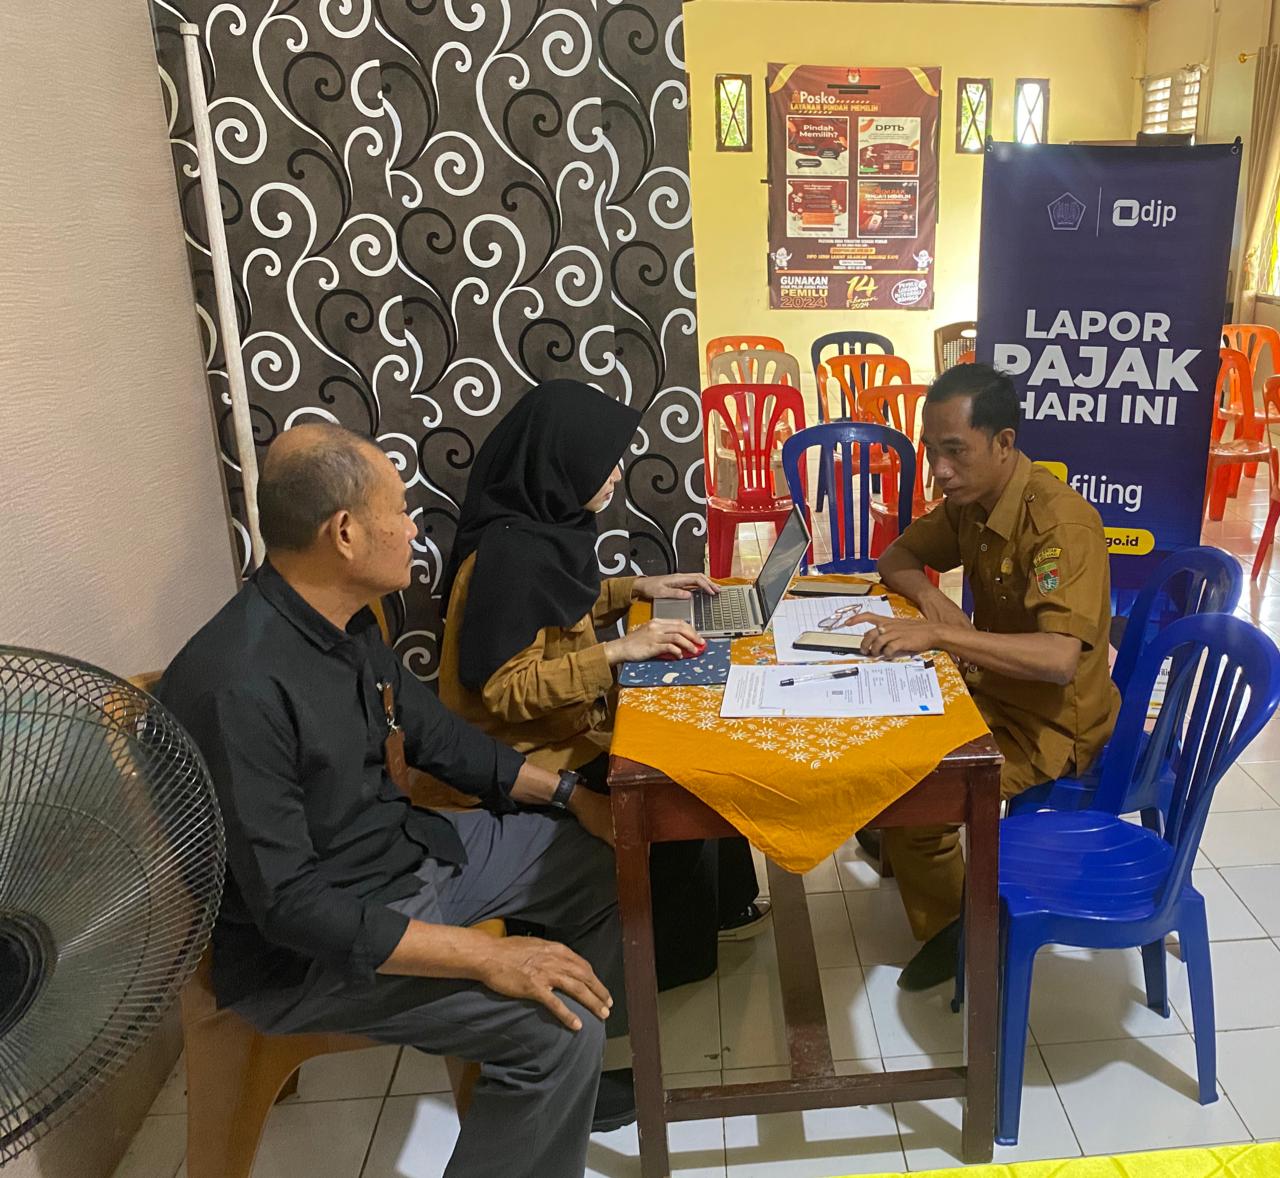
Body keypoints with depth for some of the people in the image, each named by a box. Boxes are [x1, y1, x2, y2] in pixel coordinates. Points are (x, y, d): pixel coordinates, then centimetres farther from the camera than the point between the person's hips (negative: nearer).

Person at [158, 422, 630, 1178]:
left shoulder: (346, 624, -3)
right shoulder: (241, 689, -31)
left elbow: (432, 731, 10)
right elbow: (288, 906, -29)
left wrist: (565, 793, 4)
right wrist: (482, 956, -30)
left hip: (406, 851, 9)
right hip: (305, 947, -9)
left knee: (609, 864, 12)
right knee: (558, 1029, -24)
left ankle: (575, 1086, 31)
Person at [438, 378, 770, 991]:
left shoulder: (540, 525, 0)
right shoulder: (508, 555, -27)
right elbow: (506, 689, -28)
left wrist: (636, 588, 6)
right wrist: (619, 650, -29)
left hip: (579, 721, 9)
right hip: (547, 754, -9)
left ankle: (721, 905, 28)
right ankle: (669, 957, 15)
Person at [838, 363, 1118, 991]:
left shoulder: (1061, 522, -28)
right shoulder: (968, 499, -2)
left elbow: (1058, 658, -38)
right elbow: (896, 556, 11)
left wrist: (937, 634, -44)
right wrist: (929, 594, -11)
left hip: (1051, 722, -8)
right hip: (990, 691, 9)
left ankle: (952, 929, 3)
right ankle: (898, 844, 32)